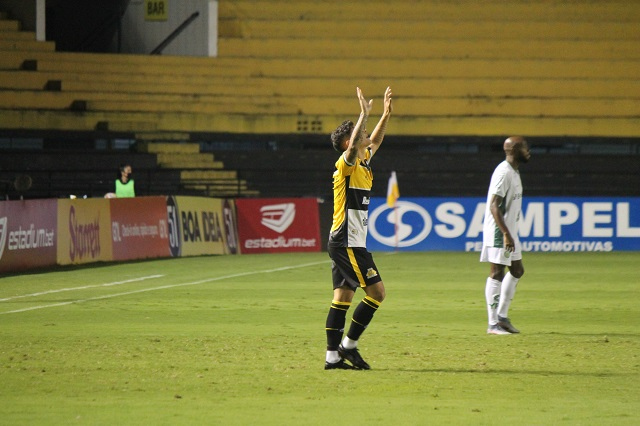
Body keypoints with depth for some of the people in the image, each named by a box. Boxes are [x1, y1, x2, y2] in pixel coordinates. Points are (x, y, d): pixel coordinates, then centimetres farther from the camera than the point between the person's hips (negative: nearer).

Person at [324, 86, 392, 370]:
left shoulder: (363, 163, 14)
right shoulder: (346, 165, -11)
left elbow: (375, 141, 30)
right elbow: (353, 146, -32)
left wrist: (386, 114, 23)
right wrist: (364, 115, -30)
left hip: (345, 244, 9)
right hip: (347, 243, -9)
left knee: (342, 297, 5)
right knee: (376, 290, -10)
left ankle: (333, 356, 3)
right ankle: (348, 345, -5)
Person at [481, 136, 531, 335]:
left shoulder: (514, 172, 14)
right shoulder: (503, 172, -17)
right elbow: (494, 206, -23)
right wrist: (506, 234, -27)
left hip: (509, 232, 10)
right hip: (499, 231, -10)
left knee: (517, 270, 15)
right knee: (497, 273, -7)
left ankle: (502, 317, 21)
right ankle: (493, 324, -5)